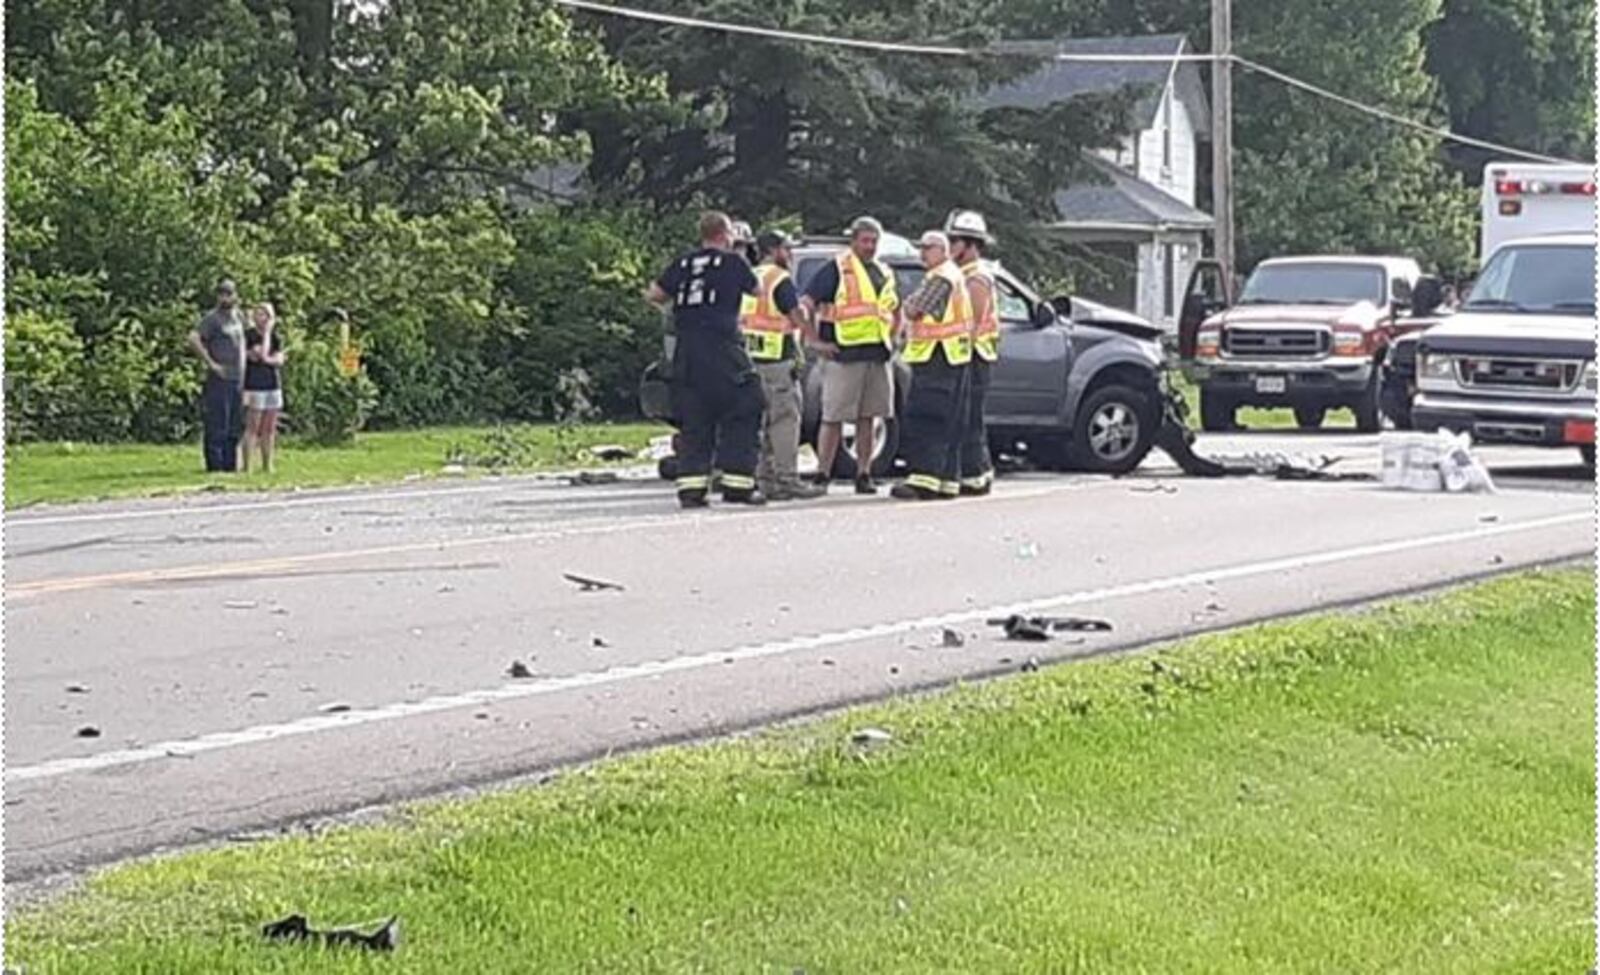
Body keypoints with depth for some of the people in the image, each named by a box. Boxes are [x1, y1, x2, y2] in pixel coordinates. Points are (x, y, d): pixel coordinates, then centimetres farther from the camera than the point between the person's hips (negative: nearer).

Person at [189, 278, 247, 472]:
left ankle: (231, 464, 15)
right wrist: (210, 363, -19)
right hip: (219, 379, -7)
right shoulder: (213, 318, -7)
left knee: (233, 427, 10)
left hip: (237, 378, 7)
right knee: (217, 426, -8)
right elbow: (193, 338, -20)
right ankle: (215, 464, -7)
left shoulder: (238, 316, 15)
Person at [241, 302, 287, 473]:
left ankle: (267, 464, 10)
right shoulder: (248, 335, -2)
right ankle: (245, 464, -9)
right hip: (254, 386, -5)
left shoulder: (276, 337, 13)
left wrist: (267, 359, -13)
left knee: (269, 428, 5)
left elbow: (279, 360, 3)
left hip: (273, 385, 5)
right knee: (252, 427, -9)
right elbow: (260, 354, -11)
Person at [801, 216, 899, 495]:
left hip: (878, 355, 6)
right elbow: (806, 305, -8)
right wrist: (816, 341, -11)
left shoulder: (884, 274, 18)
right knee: (833, 417, -5)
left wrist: (891, 336, 18)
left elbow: (893, 310, 34)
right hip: (843, 355, -6)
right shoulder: (836, 269, -3)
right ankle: (822, 475, -2)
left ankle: (864, 474, 13)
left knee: (868, 418, 8)